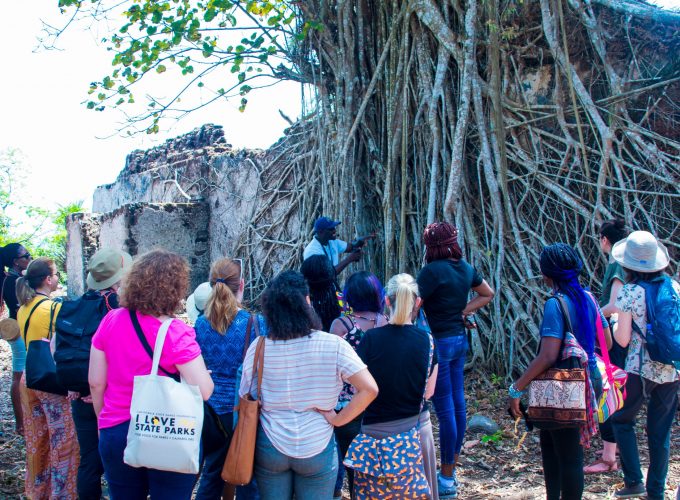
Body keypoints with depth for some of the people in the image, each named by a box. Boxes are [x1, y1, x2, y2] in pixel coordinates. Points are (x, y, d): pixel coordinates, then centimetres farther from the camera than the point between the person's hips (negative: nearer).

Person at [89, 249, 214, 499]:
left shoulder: (111, 321, -4)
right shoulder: (176, 333, -17)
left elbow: (96, 383, 2)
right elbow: (204, 391, -21)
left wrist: (103, 420, 17)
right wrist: (203, 372, 1)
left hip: (115, 433, 4)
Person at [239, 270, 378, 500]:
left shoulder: (258, 348, -11)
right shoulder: (332, 345, -15)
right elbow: (369, 389, -19)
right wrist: (338, 419, -8)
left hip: (270, 448, 2)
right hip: (316, 448, -1)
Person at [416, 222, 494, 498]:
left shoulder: (432, 271, -17)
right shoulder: (466, 268, 6)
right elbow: (488, 294, 21)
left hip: (439, 341, -8)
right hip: (460, 338, 8)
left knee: (445, 410, -2)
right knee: (458, 404, 13)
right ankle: (451, 470, 26)